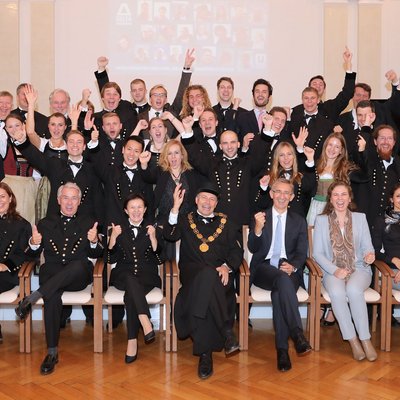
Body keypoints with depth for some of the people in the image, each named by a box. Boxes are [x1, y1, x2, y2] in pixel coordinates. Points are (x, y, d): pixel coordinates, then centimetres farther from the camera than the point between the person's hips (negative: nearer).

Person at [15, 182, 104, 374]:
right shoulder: (45, 224, 20)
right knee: (53, 296, -34)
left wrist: (94, 241, -12)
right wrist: (34, 243, -8)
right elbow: (32, 255, 16)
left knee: (79, 264, -38)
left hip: (78, 276, 0)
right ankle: (52, 352, -28)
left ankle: (32, 298, -36)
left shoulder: (88, 223, 18)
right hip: (52, 274, 1)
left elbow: (97, 255, 11)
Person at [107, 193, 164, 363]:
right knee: (131, 280, -36)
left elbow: (159, 260, 1)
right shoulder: (118, 229, 13)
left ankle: (132, 341, -29)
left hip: (147, 276, -1)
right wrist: (113, 238, -9)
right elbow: (111, 259, 6)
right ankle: (146, 322, -43)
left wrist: (153, 238, -12)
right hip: (123, 276, 1)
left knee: (130, 295, -32)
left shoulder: (154, 230, 10)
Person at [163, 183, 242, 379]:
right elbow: (170, 235, 0)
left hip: (219, 274, 1)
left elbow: (236, 251, 15)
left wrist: (227, 267, -7)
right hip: (192, 272, 0)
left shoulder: (226, 223, 24)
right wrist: (176, 207, -11)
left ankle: (205, 353, -35)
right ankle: (227, 332, -36)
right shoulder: (185, 220, 22)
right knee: (207, 275, -38)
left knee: (206, 282, -37)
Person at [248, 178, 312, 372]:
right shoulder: (260, 217, 12)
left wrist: (293, 266, -15)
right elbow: (253, 249, 2)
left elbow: (302, 252, 8)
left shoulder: (299, 221, 17)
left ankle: (282, 349, -34)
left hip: (289, 269, 1)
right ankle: (297, 334, -43)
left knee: (279, 292, -34)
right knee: (283, 279, -37)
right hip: (264, 268, -1)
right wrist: (258, 229, -19)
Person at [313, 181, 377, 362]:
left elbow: (367, 247, 6)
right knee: (337, 292, -34)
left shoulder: (360, 218, 10)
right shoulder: (321, 220, 6)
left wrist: (370, 255, -19)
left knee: (353, 289, -34)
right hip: (332, 271, 0)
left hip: (359, 269, 0)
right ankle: (353, 340, -20)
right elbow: (317, 253, 1)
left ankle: (365, 339, -22)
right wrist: (334, 270, -14)